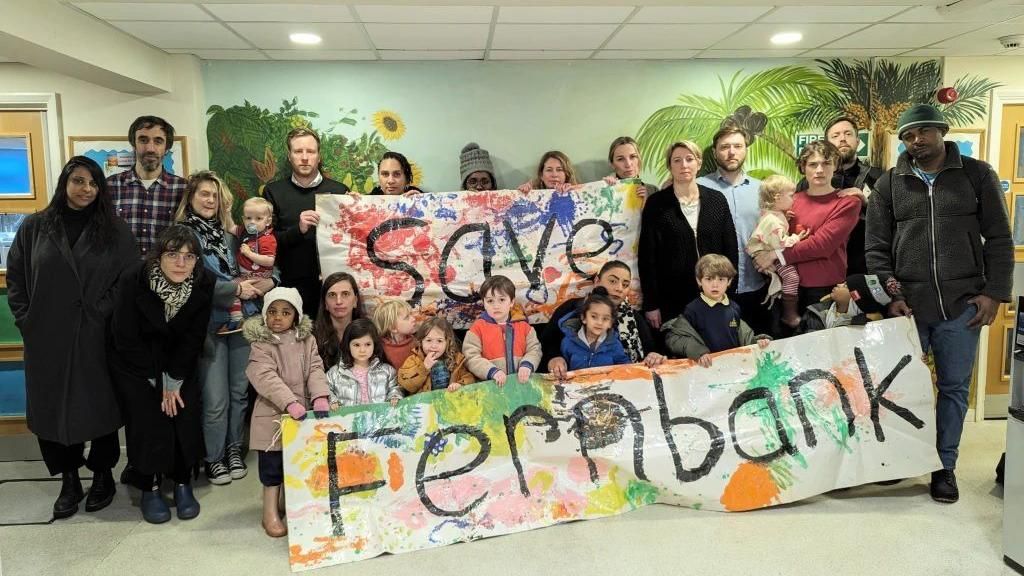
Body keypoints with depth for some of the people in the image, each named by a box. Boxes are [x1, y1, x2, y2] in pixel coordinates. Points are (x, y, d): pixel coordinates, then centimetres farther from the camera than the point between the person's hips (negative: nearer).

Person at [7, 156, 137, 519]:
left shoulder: (115, 231, 2)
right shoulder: (34, 227, 5)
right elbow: (15, 276, 7)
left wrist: (105, 311, -12)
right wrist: (26, 320, -1)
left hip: (97, 339, -1)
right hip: (47, 340, 1)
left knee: (99, 406, 7)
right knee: (53, 408, 7)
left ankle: (103, 476, 25)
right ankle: (69, 482, 22)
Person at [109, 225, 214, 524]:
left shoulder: (204, 283, -20)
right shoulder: (133, 280, -26)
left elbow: (194, 338, -11)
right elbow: (126, 338, -18)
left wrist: (175, 381, -11)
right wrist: (158, 381, -13)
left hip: (180, 360, 2)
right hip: (135, 361, -2)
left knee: (186, 416, -6)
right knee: (147, 418, -9)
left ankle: (183, 484, 12)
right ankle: (149, 488, 9)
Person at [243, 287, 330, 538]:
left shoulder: (307, 340, 4)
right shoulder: (261, 344, -10)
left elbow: (315, 370, -4)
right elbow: (267, 378, -21)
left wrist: (320, 398, -22)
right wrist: (291, 404, -33)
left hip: (304, 413, 4)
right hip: (274, 415, -4)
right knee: (273, 466, 4)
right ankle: (270, 513, 18)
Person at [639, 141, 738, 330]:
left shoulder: (717, 199, 5)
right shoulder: (656, 204, -3)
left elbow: (731, 247, 8)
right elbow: (647, 256, -4)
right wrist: (651, 304, -7)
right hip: (672, 299, -2)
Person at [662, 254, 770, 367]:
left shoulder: (734, 308, 12)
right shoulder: (693, 309, -3)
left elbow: (744, 335, 24)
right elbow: (672, 337, -3)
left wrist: (757, 341, 5)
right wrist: (696, 351, -14)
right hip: (707, 365, -3)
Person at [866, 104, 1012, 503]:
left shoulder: (977, 175, 4)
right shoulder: (889, 184, 5)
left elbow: (998, 240, 4)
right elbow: (876, 247, 3)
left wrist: (994, 293, -4)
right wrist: (891, 295, -6)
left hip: (961, 305, 0)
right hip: (907, 305, 0)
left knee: (954, 388, 7)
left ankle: (945, 466, 20)